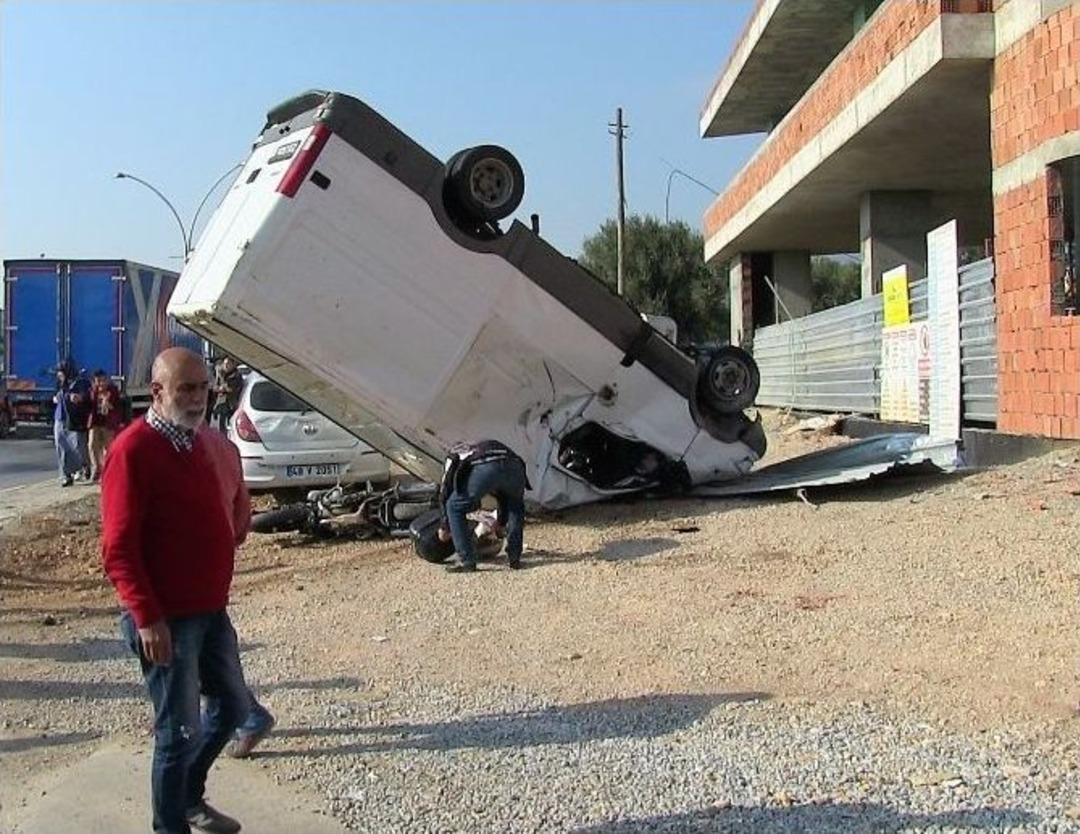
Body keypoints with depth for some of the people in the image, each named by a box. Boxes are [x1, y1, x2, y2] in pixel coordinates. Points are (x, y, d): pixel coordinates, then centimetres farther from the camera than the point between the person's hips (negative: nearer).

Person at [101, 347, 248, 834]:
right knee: (180, 730, 2)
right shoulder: (133, 450, -17)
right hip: (165, 619, -9)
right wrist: (147, 616, -23)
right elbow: (117, 549, -20)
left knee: (232, 705, 19)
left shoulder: (197, 442, 10)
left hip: (210, 610, 9)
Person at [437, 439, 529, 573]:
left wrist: (444, 527, 37)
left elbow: (445, 491, 28)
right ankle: (514, 558, 27)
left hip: (484, 468, -5)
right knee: (516, 507, 33)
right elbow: (503, 494, 50)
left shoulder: (455, 452, 37)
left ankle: (466, 562, 9)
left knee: (455, 507, 14)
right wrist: (501, 522, 62)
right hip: (514, 465, 5)